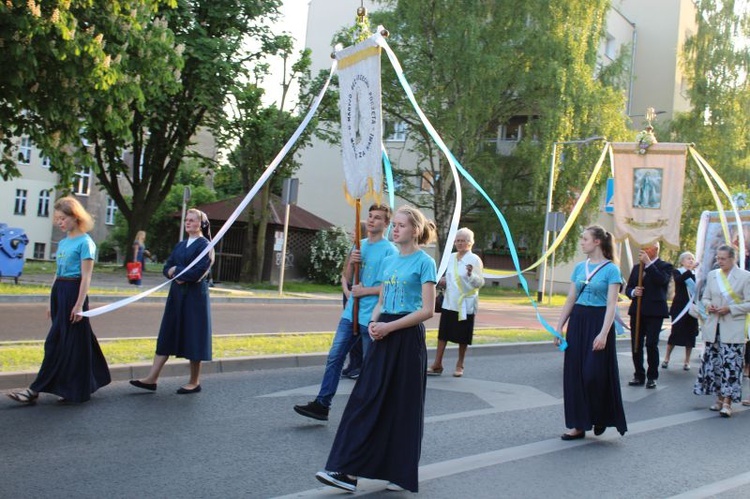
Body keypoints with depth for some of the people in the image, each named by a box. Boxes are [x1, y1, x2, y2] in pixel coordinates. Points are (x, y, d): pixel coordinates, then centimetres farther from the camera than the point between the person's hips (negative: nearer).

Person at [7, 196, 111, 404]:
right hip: (59, 292, 8)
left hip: (74, 292, -8)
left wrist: (79, 305, -17)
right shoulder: (62, 242, 14)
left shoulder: (85, 242, -9)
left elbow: (86, 276, -12)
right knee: (71, 342, 11)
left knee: (57, 342, -6)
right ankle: (73, 388, 19)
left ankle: (36, 390, -5)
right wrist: (51, 301, 18)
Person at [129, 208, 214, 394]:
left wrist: (176, 271, -7)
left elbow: (198, 272, -18)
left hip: (194, 296, -7)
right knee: (166, 337, 5)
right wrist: (177, 273, -10)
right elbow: (166, 268, 11)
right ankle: (152, 379, 6)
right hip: (176, 295, 7)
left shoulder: (204, 245, -7)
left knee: (193, 338, 0)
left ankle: (194, 382, 11)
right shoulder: (181, 245, 15)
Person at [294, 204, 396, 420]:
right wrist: (351, 262, -5)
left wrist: (364, 291, -13)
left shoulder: (389, 250, -10)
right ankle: (322, 404, 9)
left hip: (372, 317, -7)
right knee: (335, 357, 5)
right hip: (351, 312, 7)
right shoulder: (360, 245, 12)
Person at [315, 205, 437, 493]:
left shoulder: (424, 262, -7)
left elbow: (427, 310, -13)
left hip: (407, 339, -6)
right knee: (365, 399, 1)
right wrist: (373, 323, -4)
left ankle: (401, 474, 13)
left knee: (403, 406, 1)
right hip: (383, 336, 6)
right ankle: (346, 469, 3)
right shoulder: (389, 261, 13)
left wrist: (388, 327, -16)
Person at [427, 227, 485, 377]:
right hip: (449, 302, 5)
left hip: (465, 304, -5)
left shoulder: (474, 259, -9)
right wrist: (443, 281, 0)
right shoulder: (451, 257, 8)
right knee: (443, 333, 4)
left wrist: (471, 274, -35)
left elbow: (480, 282, -17)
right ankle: (437, 365, 9)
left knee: (462, 336, 5)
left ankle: (459, 365, 20)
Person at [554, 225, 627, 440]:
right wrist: (559, 326, 8)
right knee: (574, 373, 5)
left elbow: (611, 305, -12)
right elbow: (570, 300, 13)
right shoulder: (579, 267, 10)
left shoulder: (611, 269, -7)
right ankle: (579, 425, 12)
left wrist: (603, 334, -20)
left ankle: (601, 418, 20)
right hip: (577, 321, 6)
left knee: (595, 373, -5)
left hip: (598, 322, -6)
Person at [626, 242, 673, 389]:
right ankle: (639, 375, 13)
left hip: (654, 312, -5)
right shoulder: (637, 267, 18)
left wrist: (648, 263, -18)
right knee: (636, 345, 4)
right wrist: (633, 292, -7)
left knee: (651, 344, -7)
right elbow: (628, 288, 16)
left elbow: (662, 280, -19)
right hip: (637, 311, 5)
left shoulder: (665, 266, 2)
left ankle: (652, 377, 5)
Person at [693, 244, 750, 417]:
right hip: (714, 327, 5)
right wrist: (708, 305, -5)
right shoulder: (712, 275, 10)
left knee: (730, 364, -9)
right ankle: (719, 397, 20)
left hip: (733, 329, -5)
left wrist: (730, 309, -16)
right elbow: (705, 297, 17)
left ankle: (727, 402, -8)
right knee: (713, 363, 7)